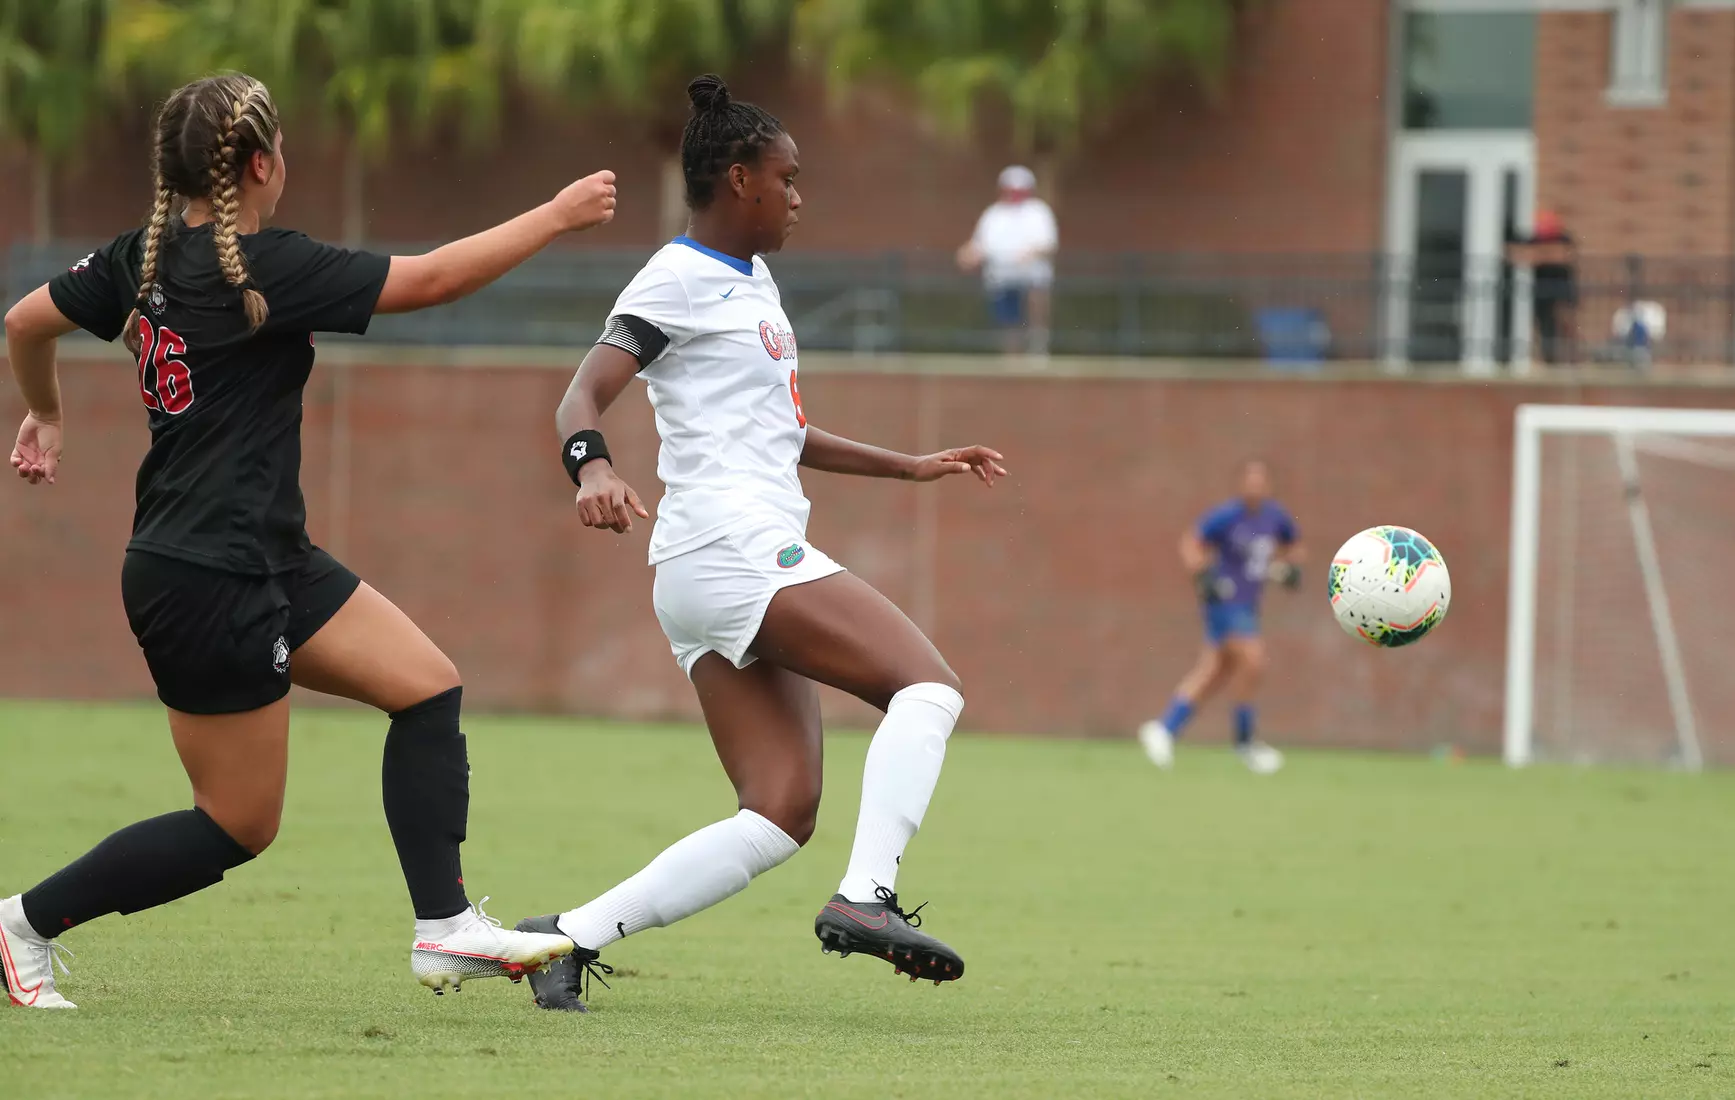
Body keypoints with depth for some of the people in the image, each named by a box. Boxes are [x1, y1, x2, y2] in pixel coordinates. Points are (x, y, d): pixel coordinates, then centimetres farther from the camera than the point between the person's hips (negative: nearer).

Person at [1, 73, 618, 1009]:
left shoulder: (145, 256, 4)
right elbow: (431, 279, -18)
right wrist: (557, 216, -7)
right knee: (238, 826, 0)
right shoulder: (263, 270, -20)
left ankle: (445, 928, 4)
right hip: (209, 585, -10)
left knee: (428, 686, 5)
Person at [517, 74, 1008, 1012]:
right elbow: (583, 395, -14)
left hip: (711, 581, 10)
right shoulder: (679, 279, -4)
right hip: (731, 546, -10)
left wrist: (907, 467, 34)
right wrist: (592, 468, -35)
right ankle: (864, 898, -27)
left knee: (781, 814, -1)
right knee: (928, 685, -17)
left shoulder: (753, 283, 25)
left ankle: (573, 934, -5)